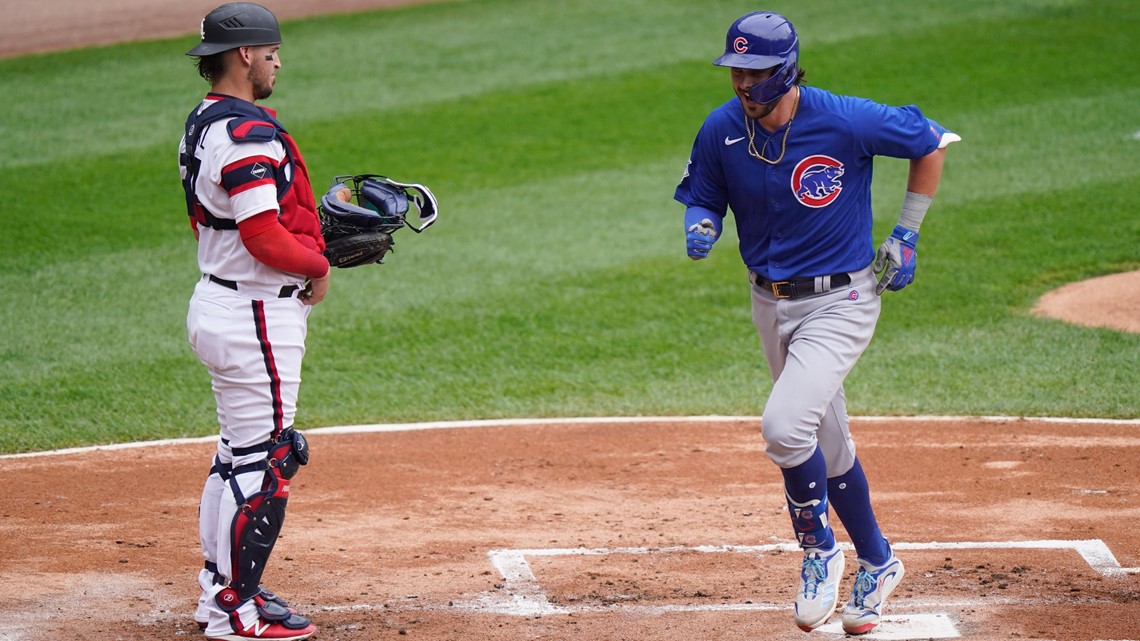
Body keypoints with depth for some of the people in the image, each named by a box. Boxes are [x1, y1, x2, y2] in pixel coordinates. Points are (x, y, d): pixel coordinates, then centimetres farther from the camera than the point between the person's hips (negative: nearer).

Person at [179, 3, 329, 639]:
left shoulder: (203, 125, 12)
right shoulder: (248, 132, -20)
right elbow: (262, 236, -26)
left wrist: (308, 235, 10)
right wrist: (318, 264, -8)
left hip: (217, 301, 11)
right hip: (257, 315, -11)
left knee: (238, 454, 19)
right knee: (264, 461, -5)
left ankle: (220, 590, 26)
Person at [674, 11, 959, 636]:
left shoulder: (845, 121, -21)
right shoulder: (721, 131, -9)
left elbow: (931, 142, -6)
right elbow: (699, 199, 7)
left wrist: (905, 237, -4)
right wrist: (700, 230, -18)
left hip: (841, 301, -5)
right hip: (770, 304, 5)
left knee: (784, 427, -24)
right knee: (830, 447, 18)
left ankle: (819, 551, 1)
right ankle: (876, 563, 39)